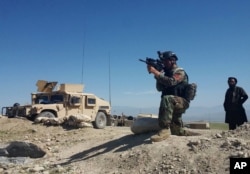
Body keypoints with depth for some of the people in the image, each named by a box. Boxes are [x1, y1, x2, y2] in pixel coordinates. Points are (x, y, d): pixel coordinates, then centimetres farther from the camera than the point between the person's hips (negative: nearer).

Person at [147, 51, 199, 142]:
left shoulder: (180, 72, -7)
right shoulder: (167, 73, 16)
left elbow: (170, 82, -28)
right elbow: (160, 88, 8)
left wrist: (156, 72, -27)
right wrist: (157, 75, -7)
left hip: (181, 102, -9)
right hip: (172, 104, 9)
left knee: (166, 99, -41)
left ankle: (165, 129, -45)